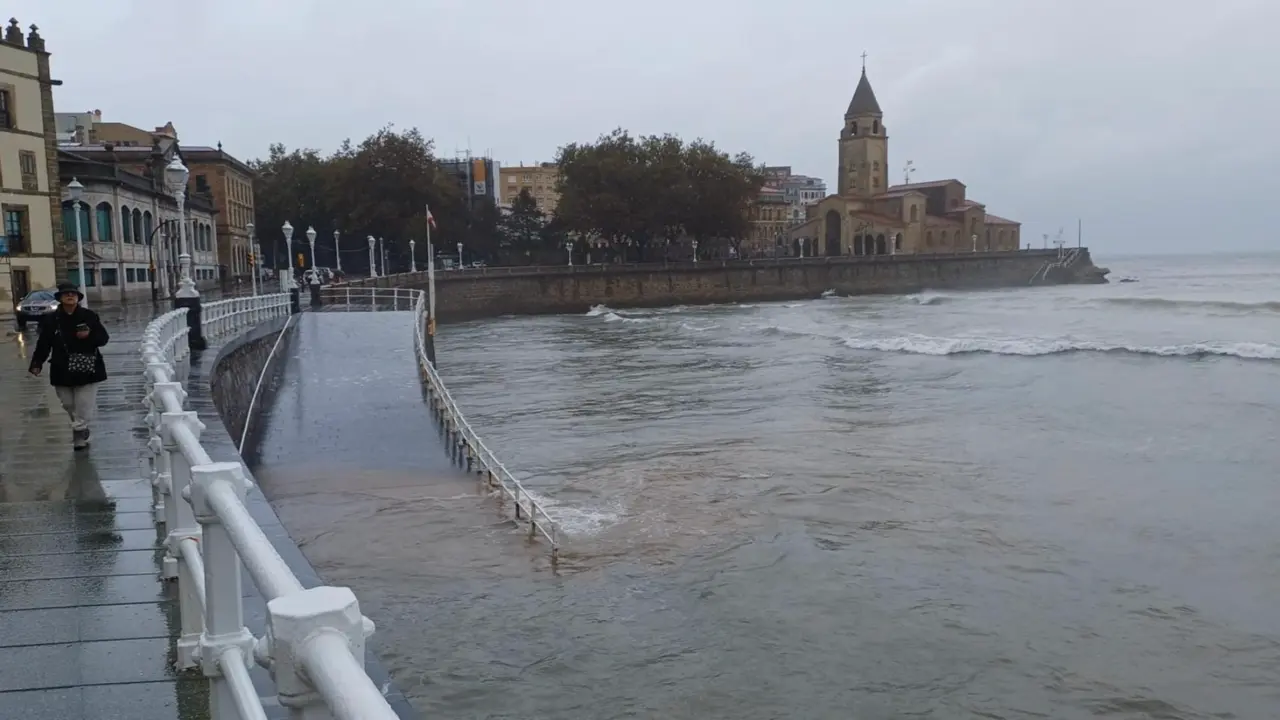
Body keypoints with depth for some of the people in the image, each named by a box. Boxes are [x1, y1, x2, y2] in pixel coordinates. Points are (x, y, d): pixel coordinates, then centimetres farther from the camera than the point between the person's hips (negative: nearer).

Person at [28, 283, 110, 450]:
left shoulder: (89, 316, -2)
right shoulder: (51, 319, 1)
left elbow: (103, 338, 1)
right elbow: (43, 344, 2)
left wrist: (89, 335, -18)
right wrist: (36, 364, -5)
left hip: (87, 369, -2)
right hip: (63, 371, 2)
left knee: (84, 406, -2)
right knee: (69, 405, 13)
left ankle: (79, 438, 7)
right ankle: (81, 428, 36)